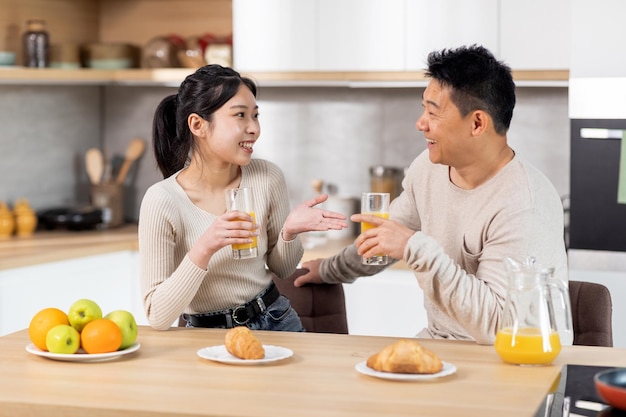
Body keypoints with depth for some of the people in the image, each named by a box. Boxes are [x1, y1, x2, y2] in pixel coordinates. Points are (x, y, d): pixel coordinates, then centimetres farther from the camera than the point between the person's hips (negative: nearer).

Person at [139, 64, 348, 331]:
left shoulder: (268, 178, -5)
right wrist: (203, 250, -28)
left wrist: (289, 232, -11)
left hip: (276, 323, 2)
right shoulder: (162, 201, -16)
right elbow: (158, 317, -16)